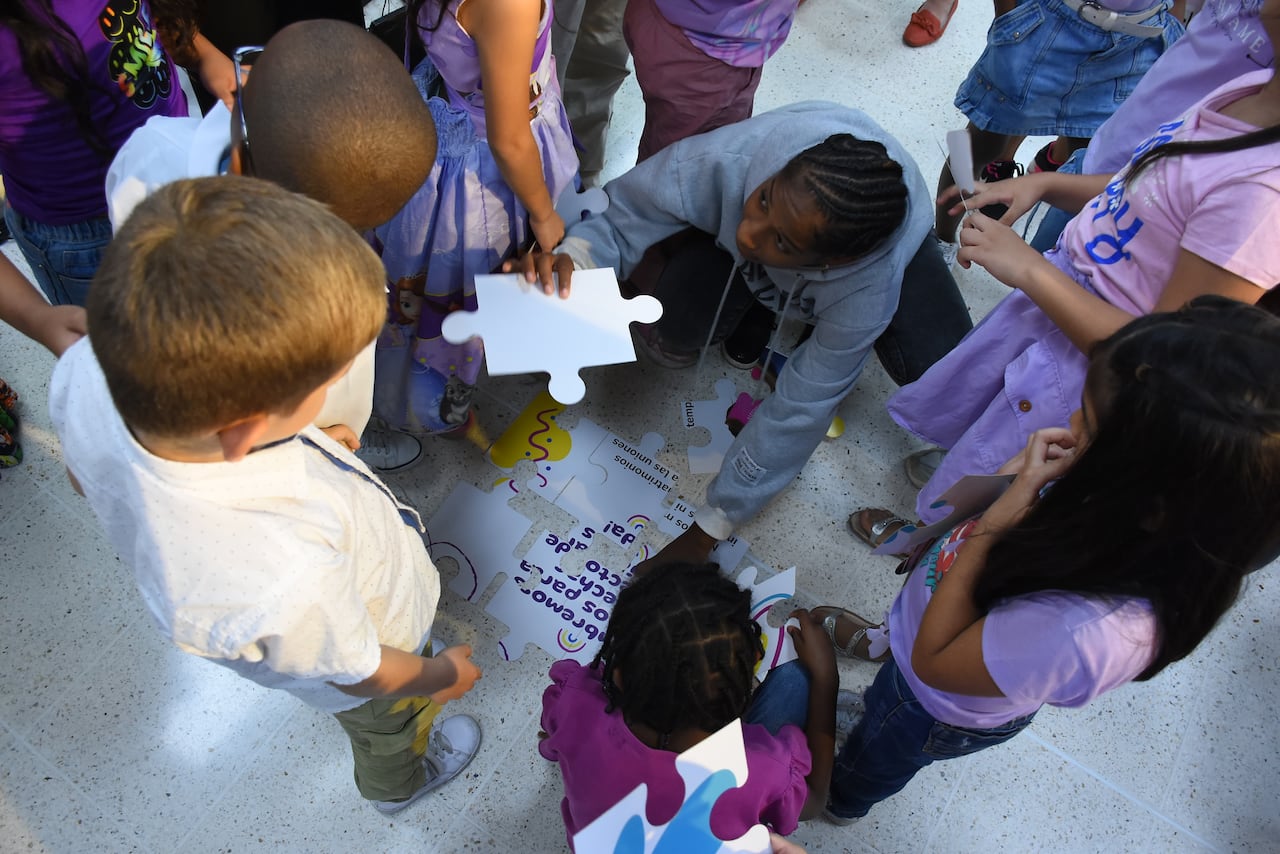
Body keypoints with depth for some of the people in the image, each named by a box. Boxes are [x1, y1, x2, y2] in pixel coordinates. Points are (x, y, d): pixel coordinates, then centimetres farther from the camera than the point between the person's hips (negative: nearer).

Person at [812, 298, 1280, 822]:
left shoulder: (1083, 632, -49)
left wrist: (1008, 508, -39)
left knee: (879, 754, 32)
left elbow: (932, 660, -32)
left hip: (943, 713, -4)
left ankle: (840, 798, 64)